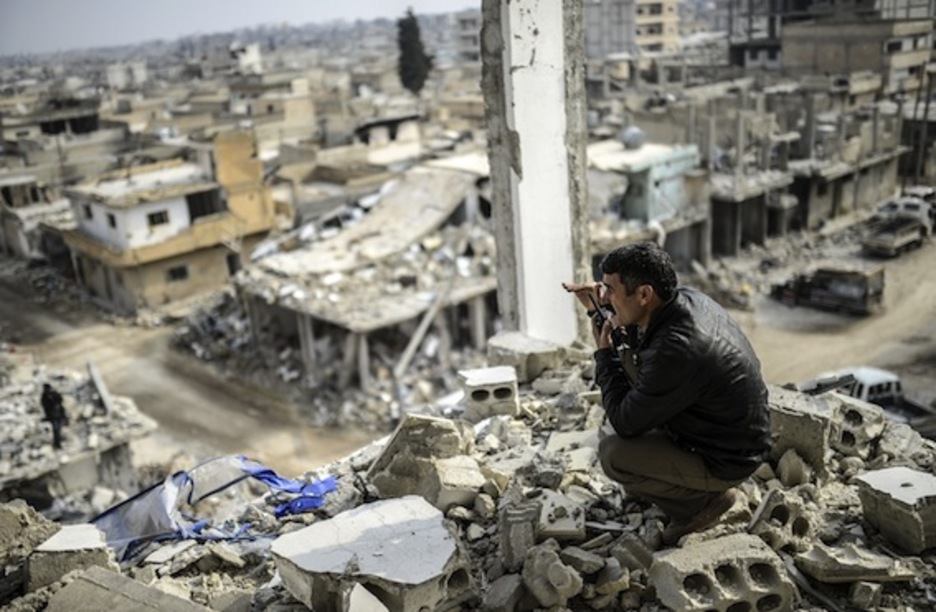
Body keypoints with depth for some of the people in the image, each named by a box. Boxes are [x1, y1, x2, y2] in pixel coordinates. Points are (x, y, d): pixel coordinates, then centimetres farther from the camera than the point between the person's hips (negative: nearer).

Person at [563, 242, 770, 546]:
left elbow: (625, 424, -21)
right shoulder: (687, 298, -9)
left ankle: (706, 500, 4)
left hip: (727, 461, -9)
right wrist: (601, 309, -3)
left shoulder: (675, 352, -36)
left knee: (612, 453, -12)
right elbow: (639, 337, 15)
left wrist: (605, 354, -12)